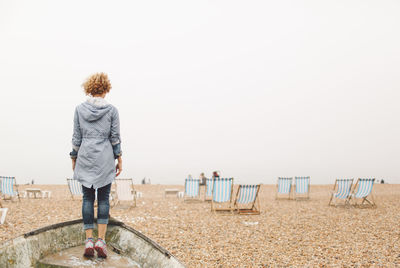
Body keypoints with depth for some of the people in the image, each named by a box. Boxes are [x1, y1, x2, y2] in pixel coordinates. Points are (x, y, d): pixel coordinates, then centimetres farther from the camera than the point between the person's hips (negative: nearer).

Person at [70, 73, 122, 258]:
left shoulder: (79, 109, 1)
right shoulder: (112, 110, -4)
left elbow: (76, 137, 3)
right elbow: (115, 138, -3)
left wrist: (74, 159, 12)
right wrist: (119, 160, 6)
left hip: (85, 157, 1)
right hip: (105, 159, -1)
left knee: (87, 198, 7)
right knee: (104, 198, 4)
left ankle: (89, 241, 3)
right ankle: (101, 240, -3)